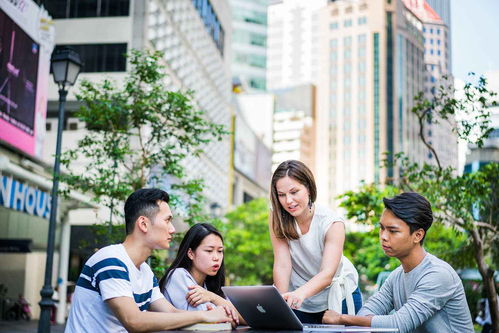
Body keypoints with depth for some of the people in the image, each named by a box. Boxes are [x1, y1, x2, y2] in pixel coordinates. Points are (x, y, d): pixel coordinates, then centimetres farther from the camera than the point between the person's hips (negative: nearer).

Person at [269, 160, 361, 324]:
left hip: (338, 298, -1)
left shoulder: (332, 223, -23)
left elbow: (327, 274, -35)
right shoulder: (277, 218, -15)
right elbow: (282, 266, -23)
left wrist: (300, 293, -54)